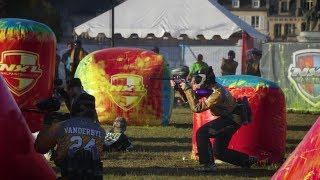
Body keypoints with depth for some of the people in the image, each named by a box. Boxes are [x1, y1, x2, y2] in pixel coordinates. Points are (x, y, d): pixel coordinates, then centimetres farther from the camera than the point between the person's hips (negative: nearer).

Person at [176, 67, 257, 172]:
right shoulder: (212, 88, 1)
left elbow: (197, 107, -29)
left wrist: (187, 89, -25)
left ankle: (207, 164, -16)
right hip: (229, 118, 10)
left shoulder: (217, 94, -27)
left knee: (202, 133, -18)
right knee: (219, 151, 15)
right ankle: (247, 160, 20)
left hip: (231, 120, -10)